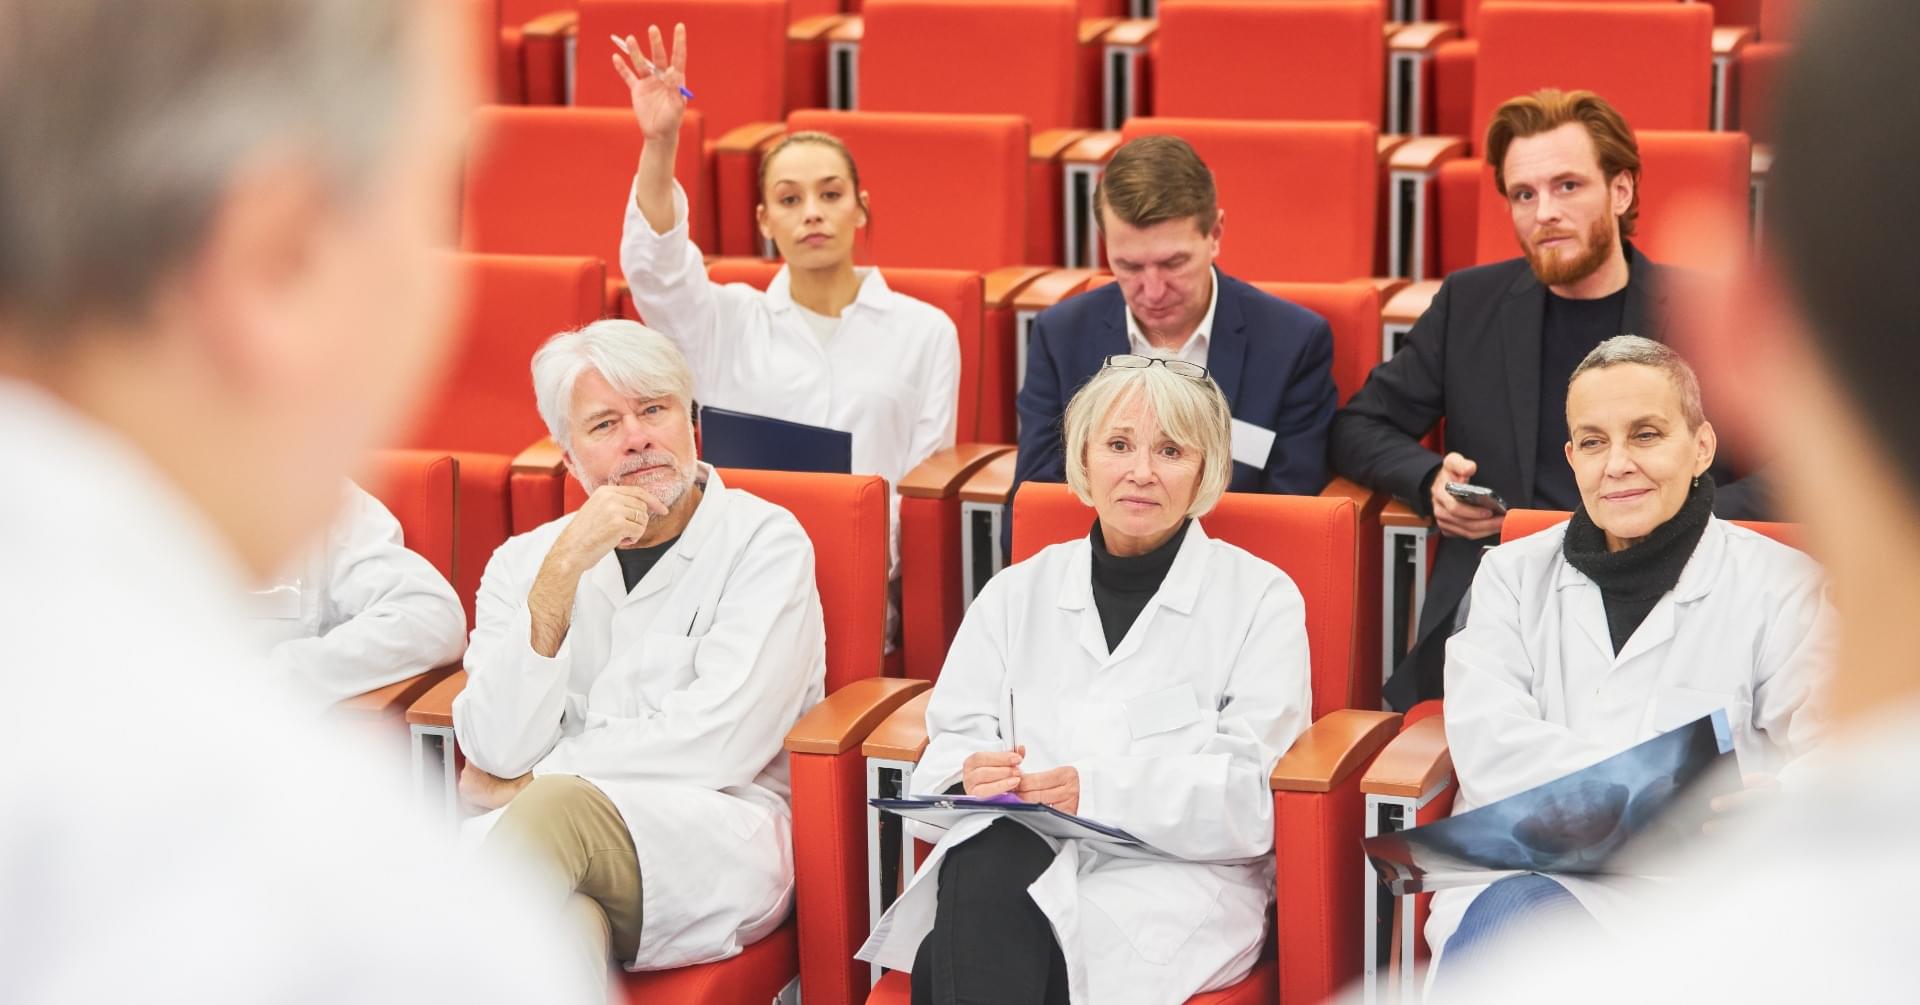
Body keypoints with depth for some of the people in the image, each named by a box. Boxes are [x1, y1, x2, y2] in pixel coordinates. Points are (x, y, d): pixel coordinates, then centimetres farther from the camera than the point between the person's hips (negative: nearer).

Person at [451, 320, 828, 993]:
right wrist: (563, 571, -9)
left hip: (720, 838, -2)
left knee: (555, 811, -35)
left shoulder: (764, 541, 6)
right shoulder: (524, 563, 16)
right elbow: (499, 751, 0)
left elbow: (723, 742, -7)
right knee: (560, 930, -37)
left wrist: (529, 782, -1)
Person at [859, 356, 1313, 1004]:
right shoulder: (1017, 593, 20)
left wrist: (1101, 792, -20)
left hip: (1176, 873, -3)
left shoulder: (1260, 599, 8)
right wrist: (973, 781, -14)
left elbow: (1251, 798, -4)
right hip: (1014, 858, 3)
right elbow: (951, 748, 12)